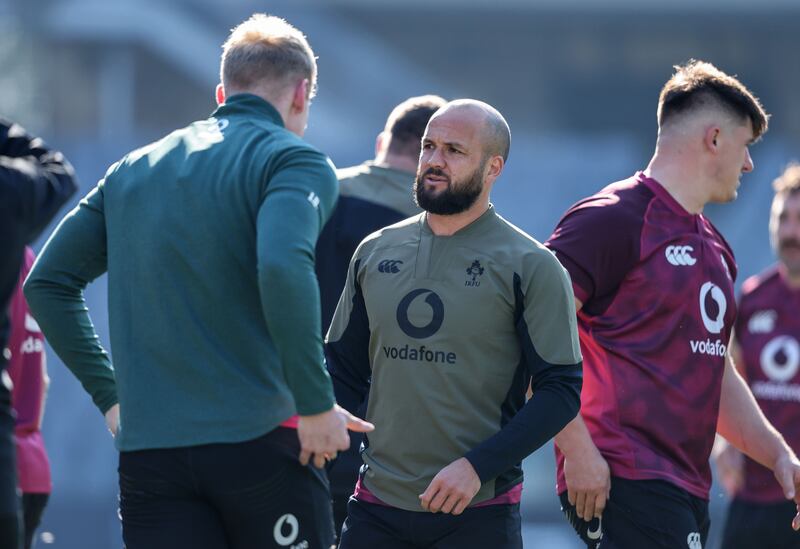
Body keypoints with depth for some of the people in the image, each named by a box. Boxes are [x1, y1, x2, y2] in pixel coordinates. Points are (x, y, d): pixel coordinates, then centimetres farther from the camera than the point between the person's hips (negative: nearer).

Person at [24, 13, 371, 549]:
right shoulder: (294, 159, -2)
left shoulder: (134, 170, 18)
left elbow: (48, 283, 18)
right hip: (260, 440, -5)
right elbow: (283, 267, -21)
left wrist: (109, 394, 19)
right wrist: (316, 404, -15)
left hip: (147, 449, 5)